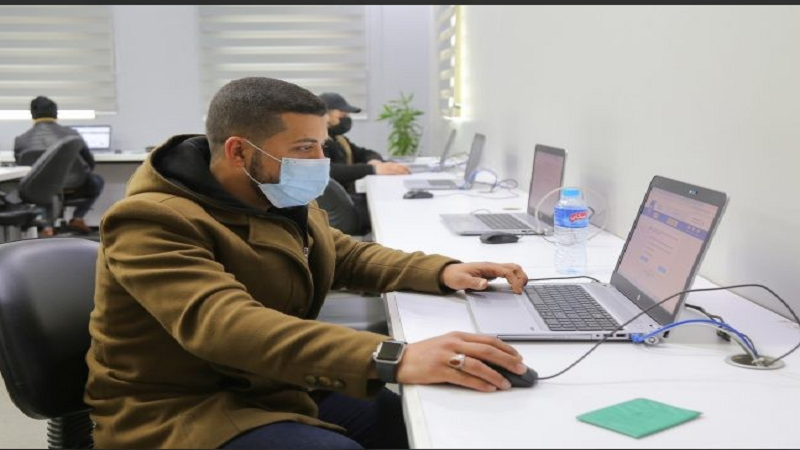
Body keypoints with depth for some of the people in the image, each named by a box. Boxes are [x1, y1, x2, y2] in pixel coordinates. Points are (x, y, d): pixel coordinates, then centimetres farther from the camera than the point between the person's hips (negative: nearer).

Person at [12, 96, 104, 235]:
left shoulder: (20, 140, -5)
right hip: (73, 189, -2)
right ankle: (77, 218, 18)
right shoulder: (71, 134, -8)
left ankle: (47, 225, 19)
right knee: (97, 181, 29)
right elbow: (90, 164, 4)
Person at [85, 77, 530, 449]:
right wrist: (392, 359, -49)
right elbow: (223, 325, -38)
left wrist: (441, 271, -1)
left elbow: (346, 254, 19)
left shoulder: (281, 199, 6)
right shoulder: (154, 223, -22)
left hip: (281, 388, 8)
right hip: (184, 412, -7)